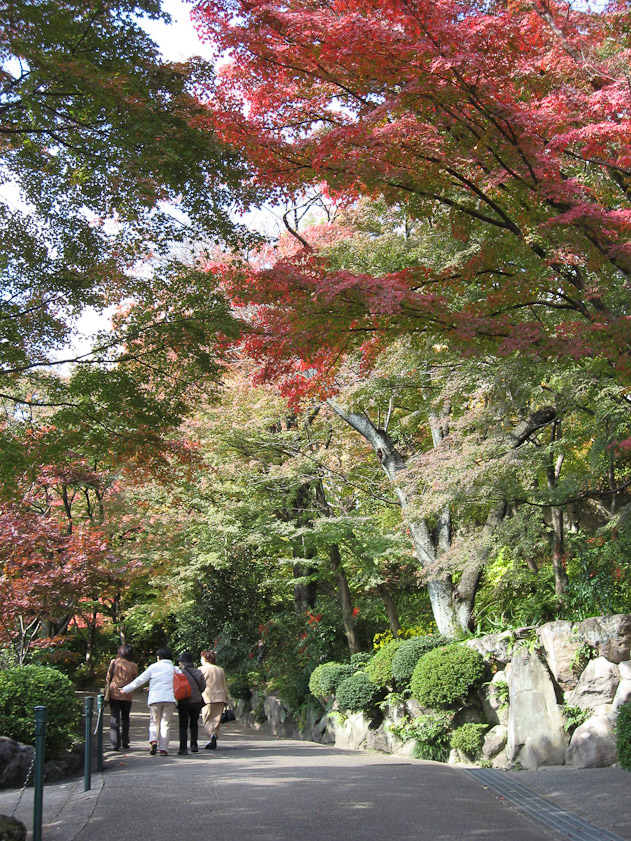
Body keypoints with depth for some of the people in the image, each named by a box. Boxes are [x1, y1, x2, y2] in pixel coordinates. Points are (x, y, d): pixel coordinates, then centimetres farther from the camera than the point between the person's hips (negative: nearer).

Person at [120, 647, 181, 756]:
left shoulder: (154, 667, 5)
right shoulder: (175, 669, 11)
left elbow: (140, 679, 4)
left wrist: (126, 689, 9)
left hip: (155, 698, -1)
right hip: (170, 699, 1)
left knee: (154, 722, 12)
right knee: (165, 724, 6)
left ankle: (153, 740, -13)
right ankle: (163, 749, 1)